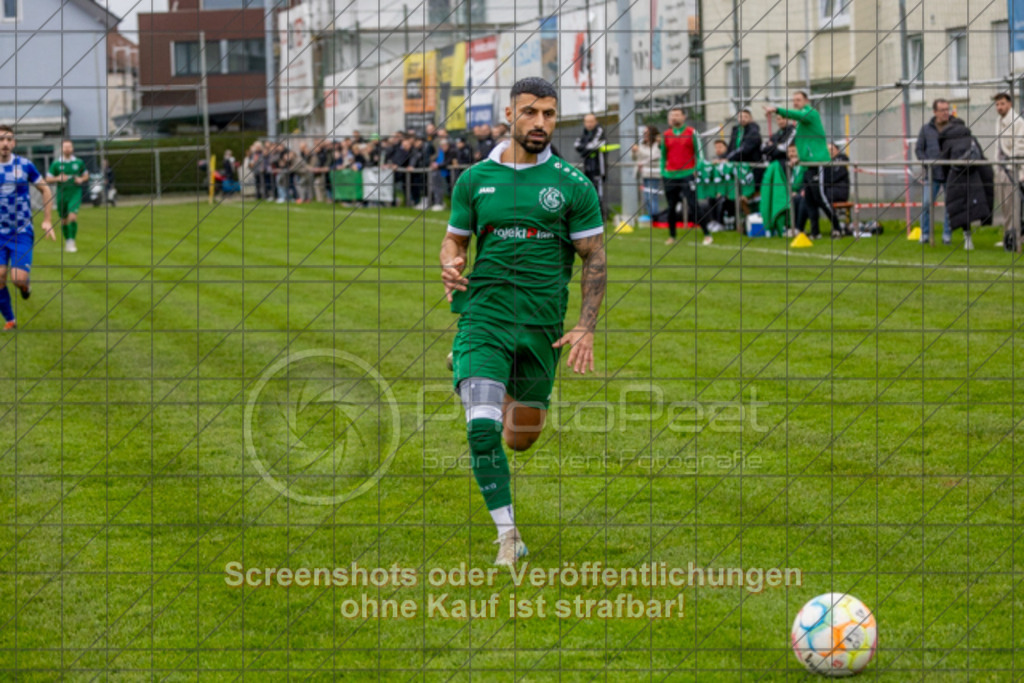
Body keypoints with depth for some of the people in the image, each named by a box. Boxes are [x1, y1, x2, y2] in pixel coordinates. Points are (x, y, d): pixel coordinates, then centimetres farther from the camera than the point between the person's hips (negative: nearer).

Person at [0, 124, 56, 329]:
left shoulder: (25, 165, -5)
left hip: (22, 233, -1)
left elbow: (45, 190, 8)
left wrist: (47, 220, 2)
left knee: (19, 279, -14)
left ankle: (25, 286, 24)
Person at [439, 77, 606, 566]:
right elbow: (454, 239, 15)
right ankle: (507, 534, -6)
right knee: (482, 428, -18)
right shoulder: (475, 179, 4)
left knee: (521, 438, 12)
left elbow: (594, 258, 4)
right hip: (484, 311, -1)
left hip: (543, 323, 1)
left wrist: (586, 328, -5)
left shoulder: (573, 186, 0)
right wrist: (450, 265, -9)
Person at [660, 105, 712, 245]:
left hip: (687, 175, -4)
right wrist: (663, 172, 12)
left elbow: (699, 153, 2)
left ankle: (706, 234, -8)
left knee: (693, 206, -10)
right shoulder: (666, 135, 11)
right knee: (672, 207, 8)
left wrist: (698, 169, -7)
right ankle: (672, 236, 18)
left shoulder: (691, 133, 2)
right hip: (670, 175, 4)